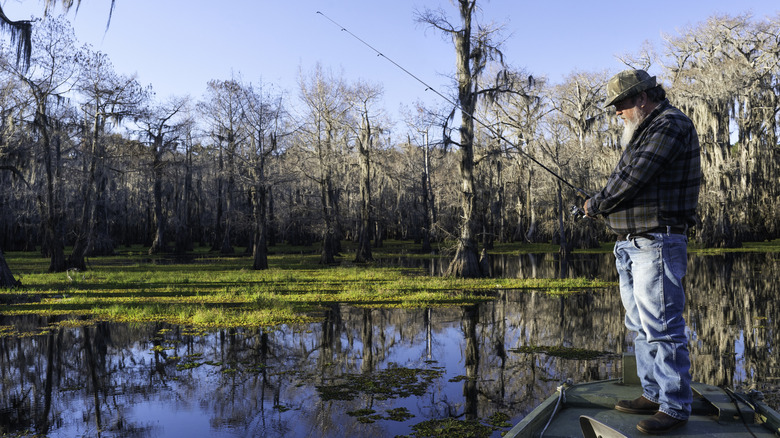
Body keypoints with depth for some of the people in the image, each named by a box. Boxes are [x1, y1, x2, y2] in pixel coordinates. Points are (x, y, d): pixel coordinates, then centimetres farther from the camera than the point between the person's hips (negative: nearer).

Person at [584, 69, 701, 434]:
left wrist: (596, 204, -5)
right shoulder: (642, 132, 22)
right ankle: (654, 394, 24)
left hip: (656, 243, -10)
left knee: (662, 327, -6)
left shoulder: (671, 124, -9)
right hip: (629, 245, 10)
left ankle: (675, 407, 3)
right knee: (641, 326, 14)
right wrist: (603, 205, 3)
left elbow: (633, 177, -17)